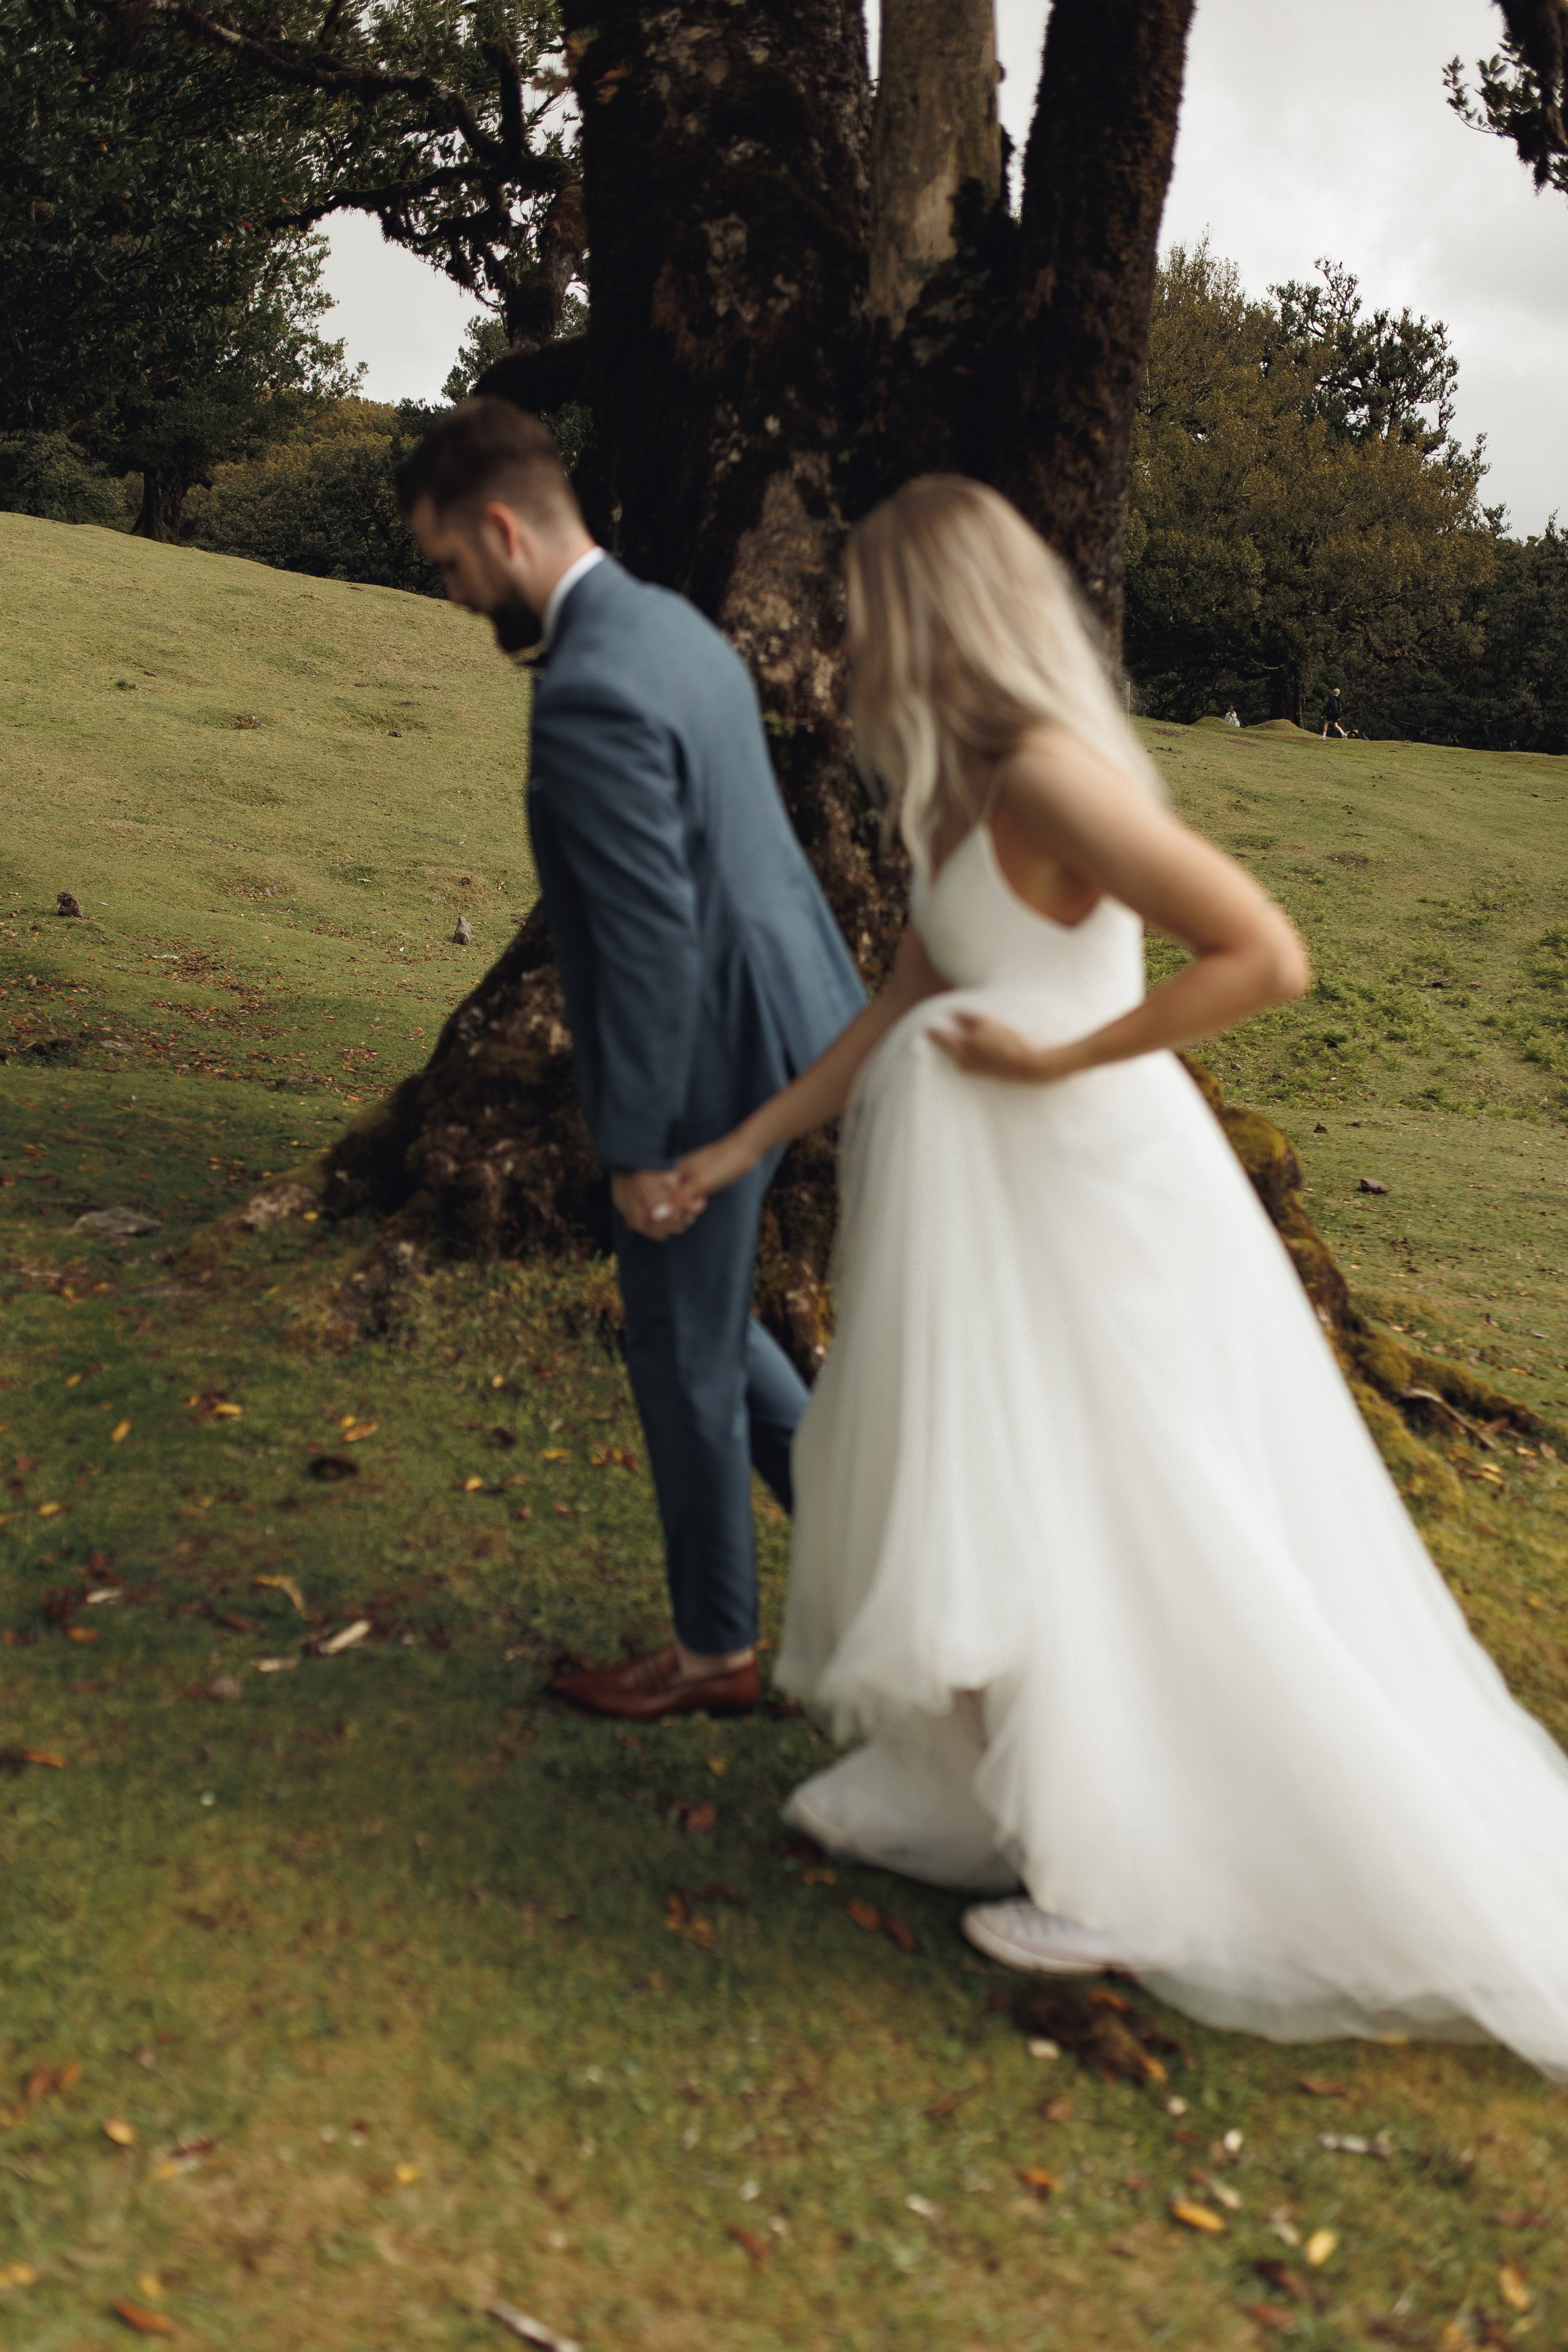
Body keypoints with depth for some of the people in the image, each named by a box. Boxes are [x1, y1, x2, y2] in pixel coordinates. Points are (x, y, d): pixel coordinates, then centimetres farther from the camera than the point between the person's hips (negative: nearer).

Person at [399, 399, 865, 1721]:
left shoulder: (586, 698, -25)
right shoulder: (671, 625, 7)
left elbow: (652, 938, -26)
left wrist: (639, 1149, -18)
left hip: (707, 1060, -10)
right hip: (776, 1013, 10)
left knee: (682, 1355, 8)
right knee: (692, 1315, 24)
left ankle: (716, 1647, 26)